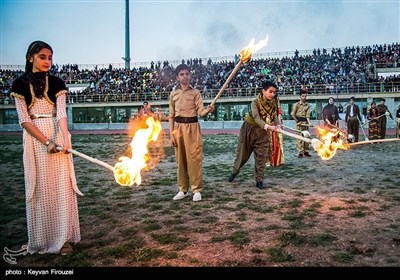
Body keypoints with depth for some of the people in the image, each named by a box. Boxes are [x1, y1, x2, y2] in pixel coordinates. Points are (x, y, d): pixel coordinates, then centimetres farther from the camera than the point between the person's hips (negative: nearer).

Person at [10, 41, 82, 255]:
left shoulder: (57, 83, 5)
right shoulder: (20, 84, 3)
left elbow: (62, 114, -7)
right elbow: (23, 119, -4)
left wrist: (65, 139, -24)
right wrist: (46, 141, -16)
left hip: (57, 136, 0)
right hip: (34, 139, 0)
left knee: (61, 187, -1)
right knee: (38, 189, 4)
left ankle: (62, 237, 7)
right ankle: (41, 239, 17)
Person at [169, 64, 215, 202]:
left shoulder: (195, 92, 2)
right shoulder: (173, 94, 10)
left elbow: (201, 112, -7)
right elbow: (171, 115, 10)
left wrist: (208, 110, -30)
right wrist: (171, 134, 3)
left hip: (192, 127, -3)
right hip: (178, 127, 3)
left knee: (194, 158, -4)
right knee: (180, 159, 7)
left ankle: (197, 190, 4)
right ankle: (183, 189, 17)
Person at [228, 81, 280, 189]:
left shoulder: (274, 103, -5)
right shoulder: (255, 102, -20)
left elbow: (275, 116, -11)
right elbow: (256, 118, -32)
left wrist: (278, 125, -32)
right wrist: (268, 126, -46)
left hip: (263, 132, 3)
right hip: (249, 129, -3)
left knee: (261, 156, -1)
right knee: (243, 153, 11)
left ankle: (259, 180, 9)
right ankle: (235, 171, 37)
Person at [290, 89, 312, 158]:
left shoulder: (307, 105, 7)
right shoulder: (297, 104, -2)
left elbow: (307, 115, 0)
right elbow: (293, 114, -4)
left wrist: (309, 122, -14)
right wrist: (297, 121, -7)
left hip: (305, 122, 4)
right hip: (299, 122, -4)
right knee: (299, 137, -5)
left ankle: (306, 151, 14)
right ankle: (300, 152, -3)